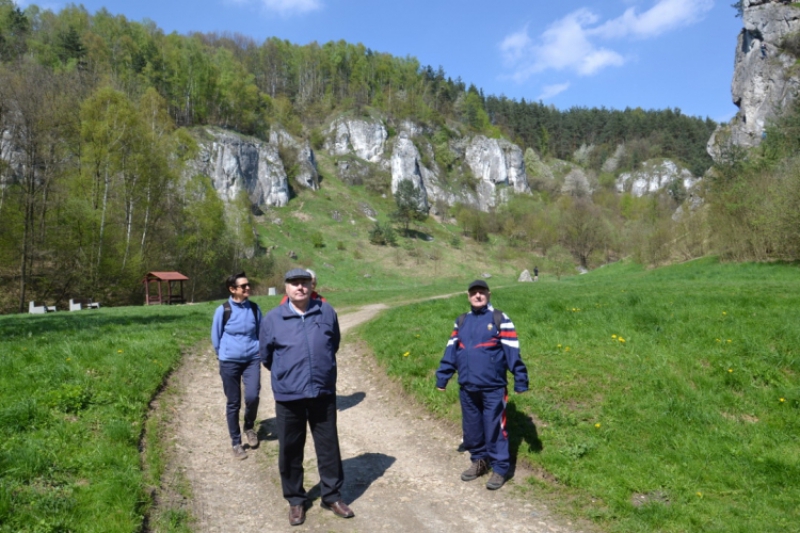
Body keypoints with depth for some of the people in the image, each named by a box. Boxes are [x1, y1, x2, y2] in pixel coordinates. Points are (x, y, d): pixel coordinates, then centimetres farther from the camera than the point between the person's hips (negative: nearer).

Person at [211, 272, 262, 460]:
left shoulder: (254, 308, -2)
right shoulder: (223, 310, -9)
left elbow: (261, 332, 11)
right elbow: (216, 337, 3)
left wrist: (257, 351, 9)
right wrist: (224, 356, 10)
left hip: (252, 359, 2)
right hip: (230, 362, -1)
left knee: (252, 397, -12)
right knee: (233, 403, 5)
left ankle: (249, 427, 19)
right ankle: (236, 443, 20)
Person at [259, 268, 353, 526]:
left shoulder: (327, 312, -2)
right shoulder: (272, 318, -5)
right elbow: (266, 355, 9)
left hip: (324, 393, 1)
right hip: (288, 396, -1)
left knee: (329, 446, 11)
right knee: (290, 450, 10)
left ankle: (332, 496, 28)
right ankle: (296, 500, 28)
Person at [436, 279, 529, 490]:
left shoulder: (500, 319, -5)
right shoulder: (461, 322, 12)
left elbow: (513, 352, -8)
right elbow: (451, 351, 13)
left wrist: (521, 380, -11)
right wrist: (442, 377, 11)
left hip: (493, 388, -5)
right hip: (467, 388, 5)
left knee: (494, 428, 1)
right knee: (471, 428, 14)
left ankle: (500, 469, 14)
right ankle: (478, 462, 32)